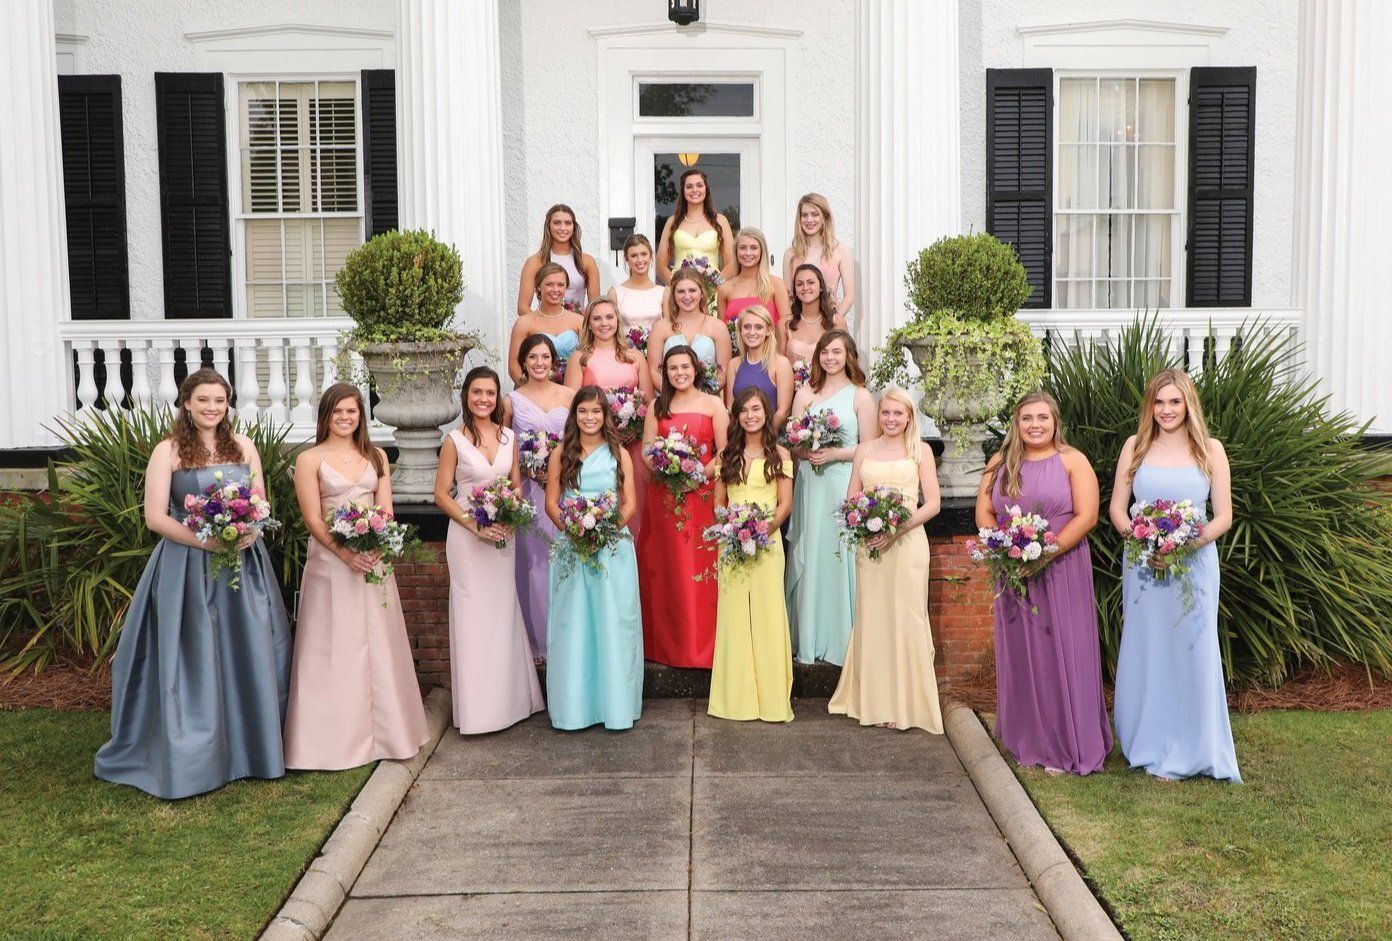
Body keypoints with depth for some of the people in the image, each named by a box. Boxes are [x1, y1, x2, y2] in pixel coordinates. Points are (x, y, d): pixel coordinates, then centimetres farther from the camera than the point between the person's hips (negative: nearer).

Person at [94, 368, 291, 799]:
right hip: (189, 566, -4)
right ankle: (190, 758, 12)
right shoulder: (169, 451, -4)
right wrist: (207, 541, -19)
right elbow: (155, 517, -8)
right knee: (192, 661, 0)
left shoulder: (243, 446, 9)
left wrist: (250, 532, -11)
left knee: (248, 655, 8)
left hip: (243, 564, 4)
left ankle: (248, 747, 22)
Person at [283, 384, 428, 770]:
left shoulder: (376, 457, 11)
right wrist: (346, 553, -21)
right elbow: (312, 519, -8)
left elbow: (385, 510, 4)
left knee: (378, 646, 9)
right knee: (335, 650, 0)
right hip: (330, 561, -4)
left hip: (374, 559, 4)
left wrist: (378, 547, -15)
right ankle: (337, 737, 9)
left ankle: (382, 730, 21)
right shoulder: (310, 459, -1)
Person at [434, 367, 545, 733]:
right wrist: (475, 524, -16)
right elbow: (442, 494, -6)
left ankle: (507, 697, 23)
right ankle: (476, 706, 9)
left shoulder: (508, 437, 6)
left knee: (503, 612, 10)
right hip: (467, 536, -4)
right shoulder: (454, 440, -6)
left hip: (503, 535, 4)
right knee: (473, 614, -1)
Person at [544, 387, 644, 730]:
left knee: (614, 623, 1)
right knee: (572, 624, 3)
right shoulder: (561, 454, 7)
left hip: (613, 546, 0)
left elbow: (630, 503, 4)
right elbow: (551, 502, 4)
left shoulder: (619, 454, 6)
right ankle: (574, 705, 11)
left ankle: (616, 702, 11)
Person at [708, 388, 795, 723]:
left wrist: (763, 529, -14)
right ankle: (736, 697, 10)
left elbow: (785, 504, 1)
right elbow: (718, 502, 9)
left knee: (767, 615, -3)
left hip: (767, 542, -2)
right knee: (734, 617, 3)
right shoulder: (727, 454, 11)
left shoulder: (779, 455, 5)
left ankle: (771, 697, 4)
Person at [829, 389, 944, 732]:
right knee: (871, 618, 5)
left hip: (907, 542, -3)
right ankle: (874, 700, 13)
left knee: (904, 618, -2)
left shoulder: (920, 451, 5)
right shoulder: (864, 450, 13)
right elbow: (850, 500, 12)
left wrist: (898, 529, -13)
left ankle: (906, 703, 7)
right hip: (869, 543, 3)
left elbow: (933, 503, -1)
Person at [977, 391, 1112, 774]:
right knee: (1020, 654, 7)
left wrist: (1045, 554, -17)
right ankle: (1028, 740, 18)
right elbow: (984, 514, 7)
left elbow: (1086, 516, -8)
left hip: (1061, 573, -3)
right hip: (1013, 574, 4)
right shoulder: (1000, 463, 11)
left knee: (1061, 654, -2)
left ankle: (1067, 746, 6)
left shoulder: (1072, 461, 0)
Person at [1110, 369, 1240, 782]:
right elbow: (1117, 508, 4)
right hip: (1142, 565, 1)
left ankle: (1188, 751, 15)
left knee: (1191, 652, 2)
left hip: (1194, 564, -1)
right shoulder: (1135, 446, 5)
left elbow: (1224, 517, -1)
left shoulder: (1210, 450, 1)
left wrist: (1187, 543, -17)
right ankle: (1150, 744, 20)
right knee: (1146, 653, 7)